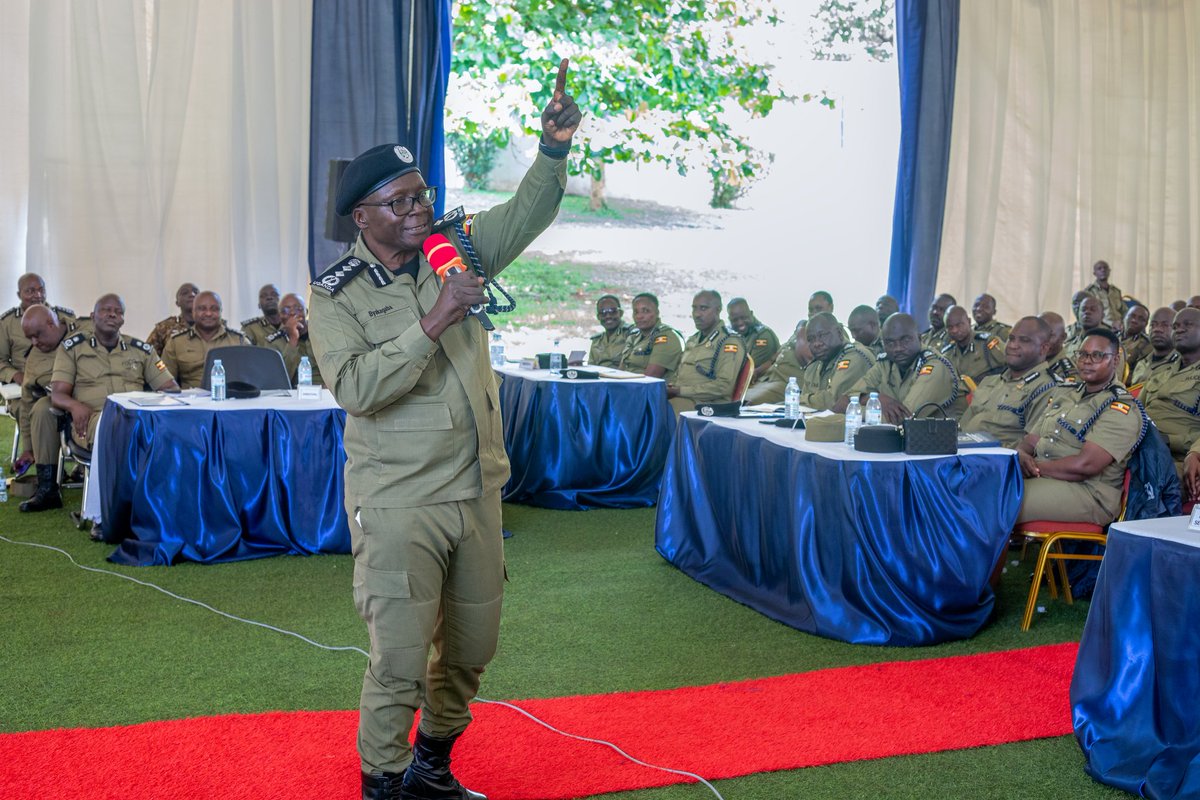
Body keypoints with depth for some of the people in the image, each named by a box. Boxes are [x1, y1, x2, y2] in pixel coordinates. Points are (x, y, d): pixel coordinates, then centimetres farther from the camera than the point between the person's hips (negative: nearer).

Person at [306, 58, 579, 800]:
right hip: (399, 506, -5)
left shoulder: (457, 246, 6)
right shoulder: (336, 295, -9)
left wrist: (554, 147, -13)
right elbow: (355, 386, -22)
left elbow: (526, 214, 5)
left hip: (478, 490, 6)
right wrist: (433, 323, -26)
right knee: (401, 659, -3)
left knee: (472, 647, 17)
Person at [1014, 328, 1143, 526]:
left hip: (1088, 491, -7)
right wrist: (1021, 456, -7)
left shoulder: (1121, 409, -5)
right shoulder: (1062, 393, 20)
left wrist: (1035, 466, -9)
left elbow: (1085, 465, -16)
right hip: (1040, 479, 7)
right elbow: (1030, 441, 17)